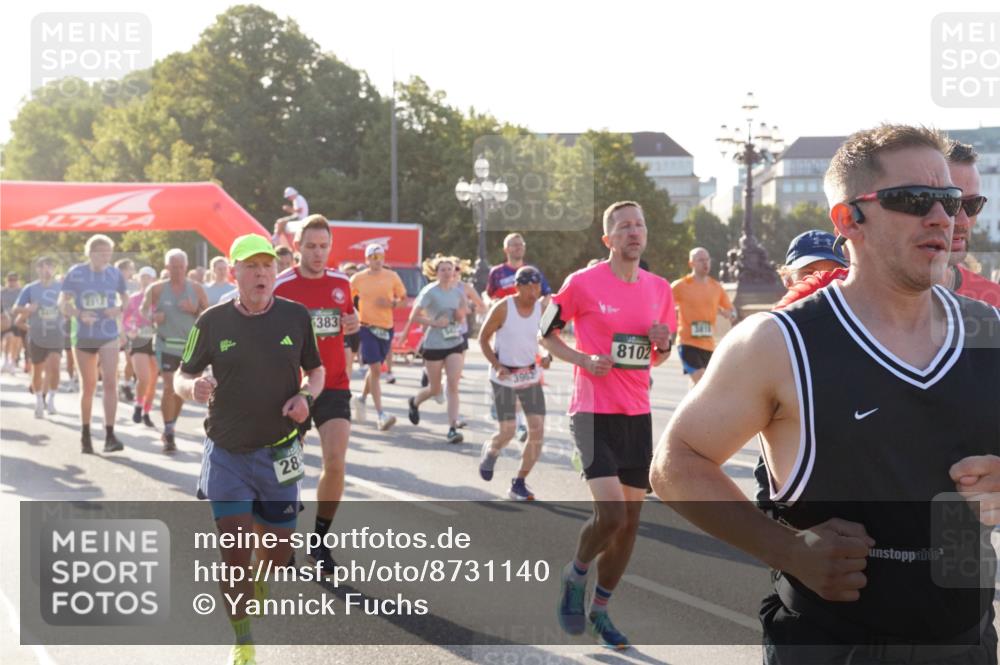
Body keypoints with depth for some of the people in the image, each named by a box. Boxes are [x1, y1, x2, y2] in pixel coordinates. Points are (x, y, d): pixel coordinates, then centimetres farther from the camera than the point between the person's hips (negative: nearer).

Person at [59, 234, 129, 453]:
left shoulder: (115, 273, 0)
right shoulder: (76, 273, -5)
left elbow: (125, 299, 13)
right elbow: (63, 303, -2)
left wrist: (119, 308, -10)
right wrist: (79, 314, -21)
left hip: (108, 336, 0)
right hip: (83, 336, 0)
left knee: (110, 382, -14)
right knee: (88, 386, 10)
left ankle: (109, 435, -16)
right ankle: (85, 434, 24)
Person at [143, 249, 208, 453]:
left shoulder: (196, 289, 3)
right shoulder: (157, 289, 0)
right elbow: (143, 311, 9)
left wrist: (195, 310, -14)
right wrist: (153, 316, -13)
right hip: (167, 345, -3)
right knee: (169, 387, -13)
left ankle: (169, 429, 29)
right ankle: (169, 435, -7)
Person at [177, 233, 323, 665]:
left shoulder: (296, 317, 0)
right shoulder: (212, 321, -3)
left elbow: (316, 368, 12)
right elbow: (182, 377, 4)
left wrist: (306, 395, -9)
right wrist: (193, 387, -20)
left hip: (278, 454, 1)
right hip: (226, 455, -1)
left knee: (277, 553, 7)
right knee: (234, 552, -8)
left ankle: (260, 583, 43)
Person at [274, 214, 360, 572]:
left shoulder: (341, 282, 4)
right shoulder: (281, 285, -7)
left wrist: (353, 323, 0)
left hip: (334, 385, 2)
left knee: (336, 462, -11)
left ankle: (320, 540, 5)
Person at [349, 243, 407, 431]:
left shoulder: (392, 277, 3)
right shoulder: (358, 279, -1)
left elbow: (404, 299, 9)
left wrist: (392, 303, -10)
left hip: (386, 328, 3)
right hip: (367, 327, -3)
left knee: (375, 368, 15)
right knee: (375, 369, -12)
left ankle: (362, 399, 42)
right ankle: (380, 415, -14)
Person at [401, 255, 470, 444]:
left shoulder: (458, 291, 6)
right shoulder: (430, 292, -9)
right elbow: (414, 316, -11)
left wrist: (461, 314, -6)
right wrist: (434, 322, -21)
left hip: (455, 343, 3)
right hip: (434, 345, -3)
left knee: (453, 386, -10)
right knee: (435, 389, 8)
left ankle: (453, 428, -11)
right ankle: (415, 402, 41)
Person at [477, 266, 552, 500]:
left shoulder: (542, 309, -4)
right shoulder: (502, 308, -14)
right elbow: (483, 338, -5)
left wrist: (548, 357, -9)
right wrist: (497, 365, -17)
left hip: (531, 375, 4)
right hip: (504, 376, -4)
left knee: (537, 429, -4)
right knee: (508, 431, -8)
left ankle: (519, 484, 9)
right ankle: (490, 451, 30)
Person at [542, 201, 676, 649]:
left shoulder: (660, 289, 8)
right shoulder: (583, 283, -8)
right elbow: (547, 333, 3)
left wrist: (662, 344, -5)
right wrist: (584, 360, -12)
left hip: (638, 415, 6)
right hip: (594, 413, -6)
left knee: (630, 521, 8)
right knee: (610, 514, -18)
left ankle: (599, 611, 25)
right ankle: (575, 578, 13)